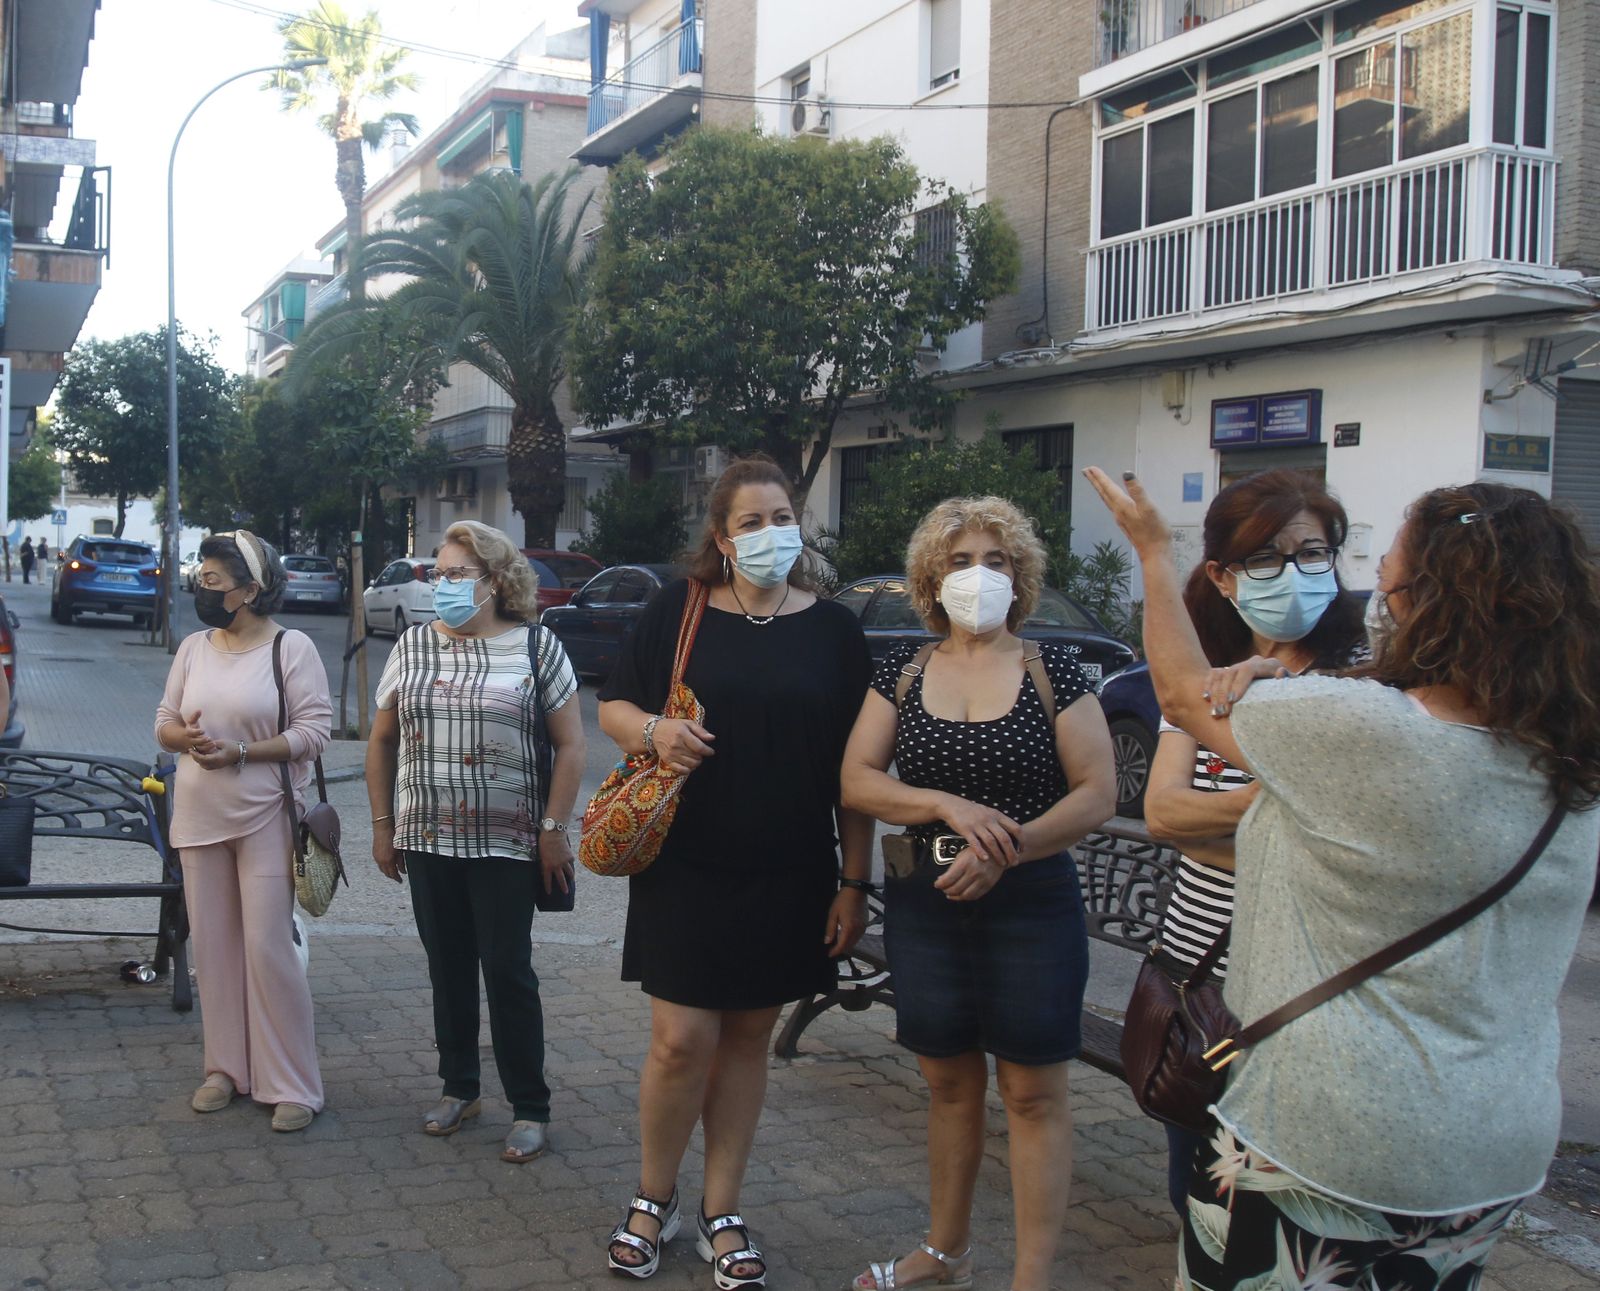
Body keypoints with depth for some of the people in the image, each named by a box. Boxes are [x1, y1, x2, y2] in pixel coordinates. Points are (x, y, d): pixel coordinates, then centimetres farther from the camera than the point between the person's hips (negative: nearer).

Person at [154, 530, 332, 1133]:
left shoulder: (292, 648, -8)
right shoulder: (194, 648, 9)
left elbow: (314, 730, -12)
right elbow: (164, 722, 13)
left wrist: (240, 752, -20)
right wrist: (185, 736, -11)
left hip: (265, 819, -5)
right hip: (200, 818, 6)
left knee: (268, 947, -6)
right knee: (214, 944, 10)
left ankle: (292, 1084, 4)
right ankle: (226, 1067, 24)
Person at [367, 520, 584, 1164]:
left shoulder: (536, 645, -4)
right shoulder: (413, 646, 7)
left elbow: (569, 743, -4)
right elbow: (382, 740, 13)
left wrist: (554, 829, -9)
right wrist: (382, 825, 9)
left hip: (507, 845, -4)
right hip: (428, 842, 4)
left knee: (508, 971, 0)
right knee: (448, 968, 12)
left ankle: (530, 1109, 10)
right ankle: (459, 1088, 28)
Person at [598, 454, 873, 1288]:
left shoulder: (833, 631, 2)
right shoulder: (677, 613, 1)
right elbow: (612, 708, 7)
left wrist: (855, 882, -1)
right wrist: (653, 731, -16)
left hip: (788, 877, 1)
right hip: (684, 867, -1)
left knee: (747, 1039, 10)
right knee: (681, 1040, -2)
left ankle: (722, 1216, 25)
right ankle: (652, 1202, 22)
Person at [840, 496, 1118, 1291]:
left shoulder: (1053, 672, -3)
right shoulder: (902, 673, 5)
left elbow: (1097, 793, -7)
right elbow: (857, 779, -2)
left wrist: (1007, 847, -20)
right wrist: (948, 806, -18)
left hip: (1033, 906, -3)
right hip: (924, 903, 3)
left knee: (1033, 1093, 2)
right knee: (948, 1081, 15)